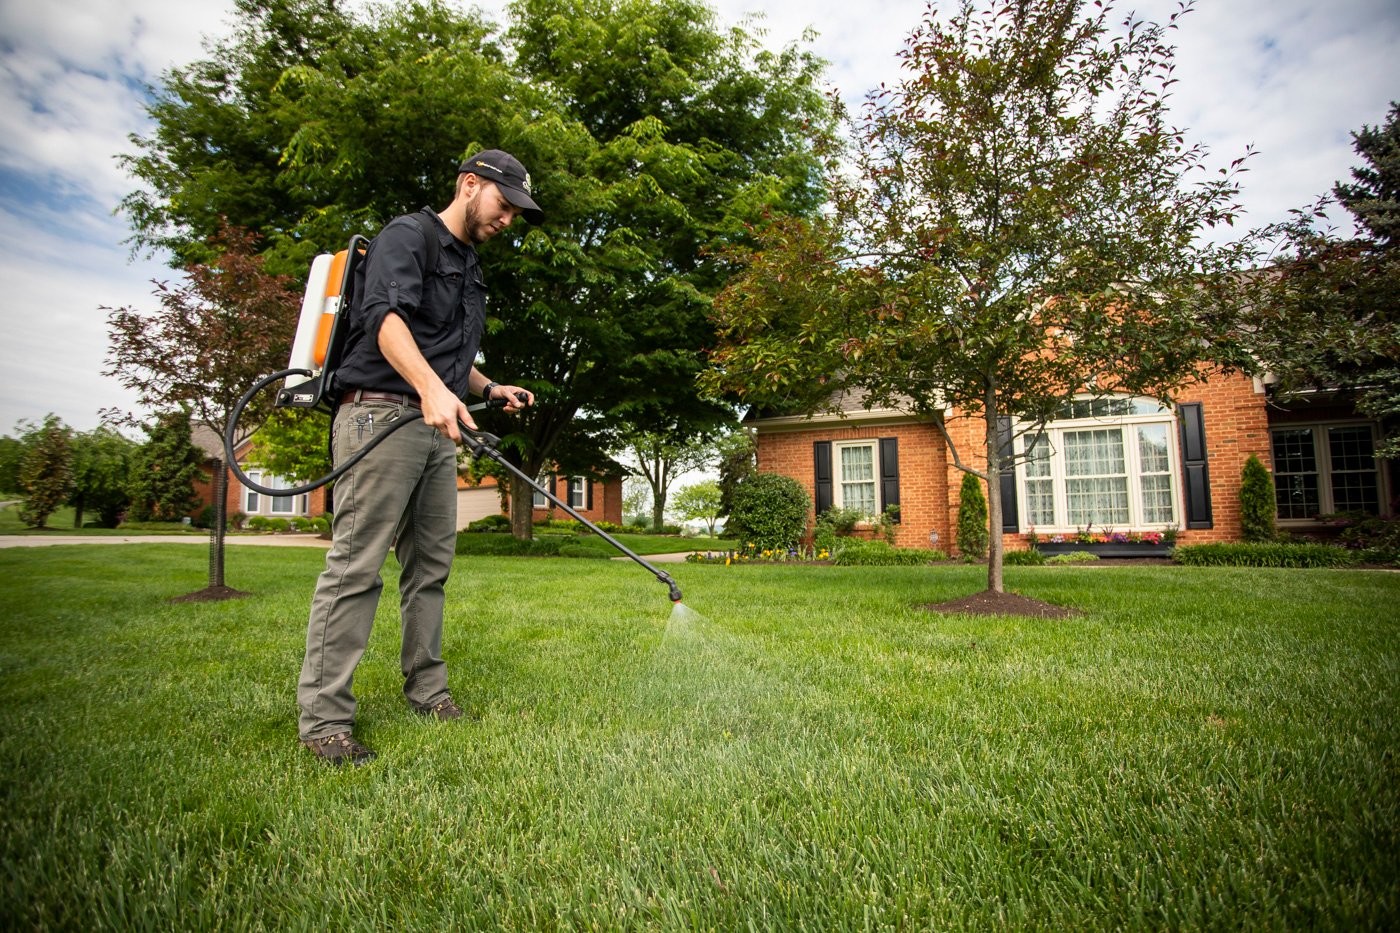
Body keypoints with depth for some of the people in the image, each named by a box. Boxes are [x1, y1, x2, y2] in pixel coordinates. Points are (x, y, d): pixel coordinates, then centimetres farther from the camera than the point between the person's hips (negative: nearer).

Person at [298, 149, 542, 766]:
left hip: (436, 427, 9)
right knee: (356, 566, -9)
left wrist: (488, 387, 18)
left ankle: (427, 691, 19)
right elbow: (387, 317, -20)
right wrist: (433, 387, -35)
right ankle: (323, 717, -3)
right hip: (381, 414, -9)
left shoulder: (469, 271, 25)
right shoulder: (408, 235, -1)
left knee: (431, 564, 9)